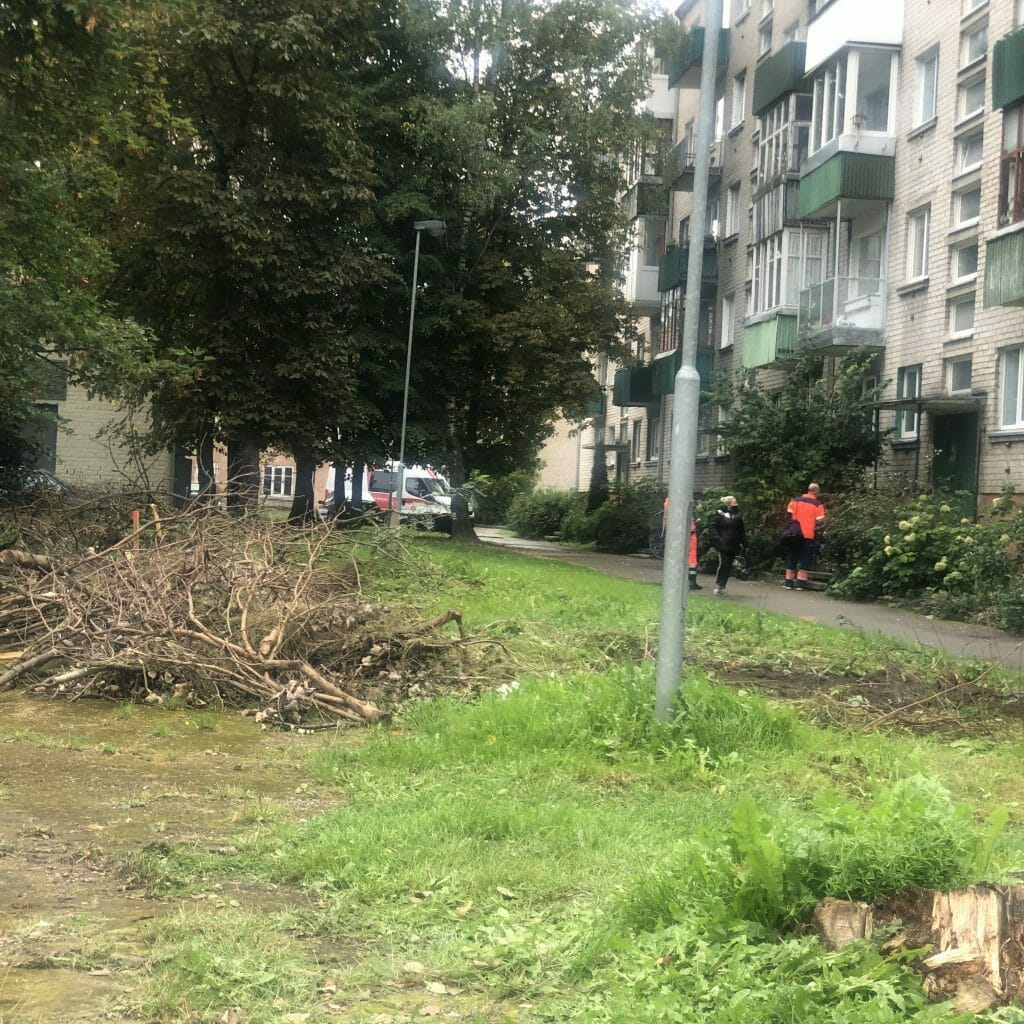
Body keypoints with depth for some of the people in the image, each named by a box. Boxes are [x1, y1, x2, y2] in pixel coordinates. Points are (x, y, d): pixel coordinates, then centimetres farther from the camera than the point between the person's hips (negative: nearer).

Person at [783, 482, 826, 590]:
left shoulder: (795, 501, 6)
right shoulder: (817, 505, -6)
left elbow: (788, 516, 7)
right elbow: (820, 522, -4)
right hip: (808, 536, -4)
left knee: (792, 557, 12)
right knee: (805, 559, 5)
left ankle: (789, 582, 11)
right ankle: (800, 583, 1)